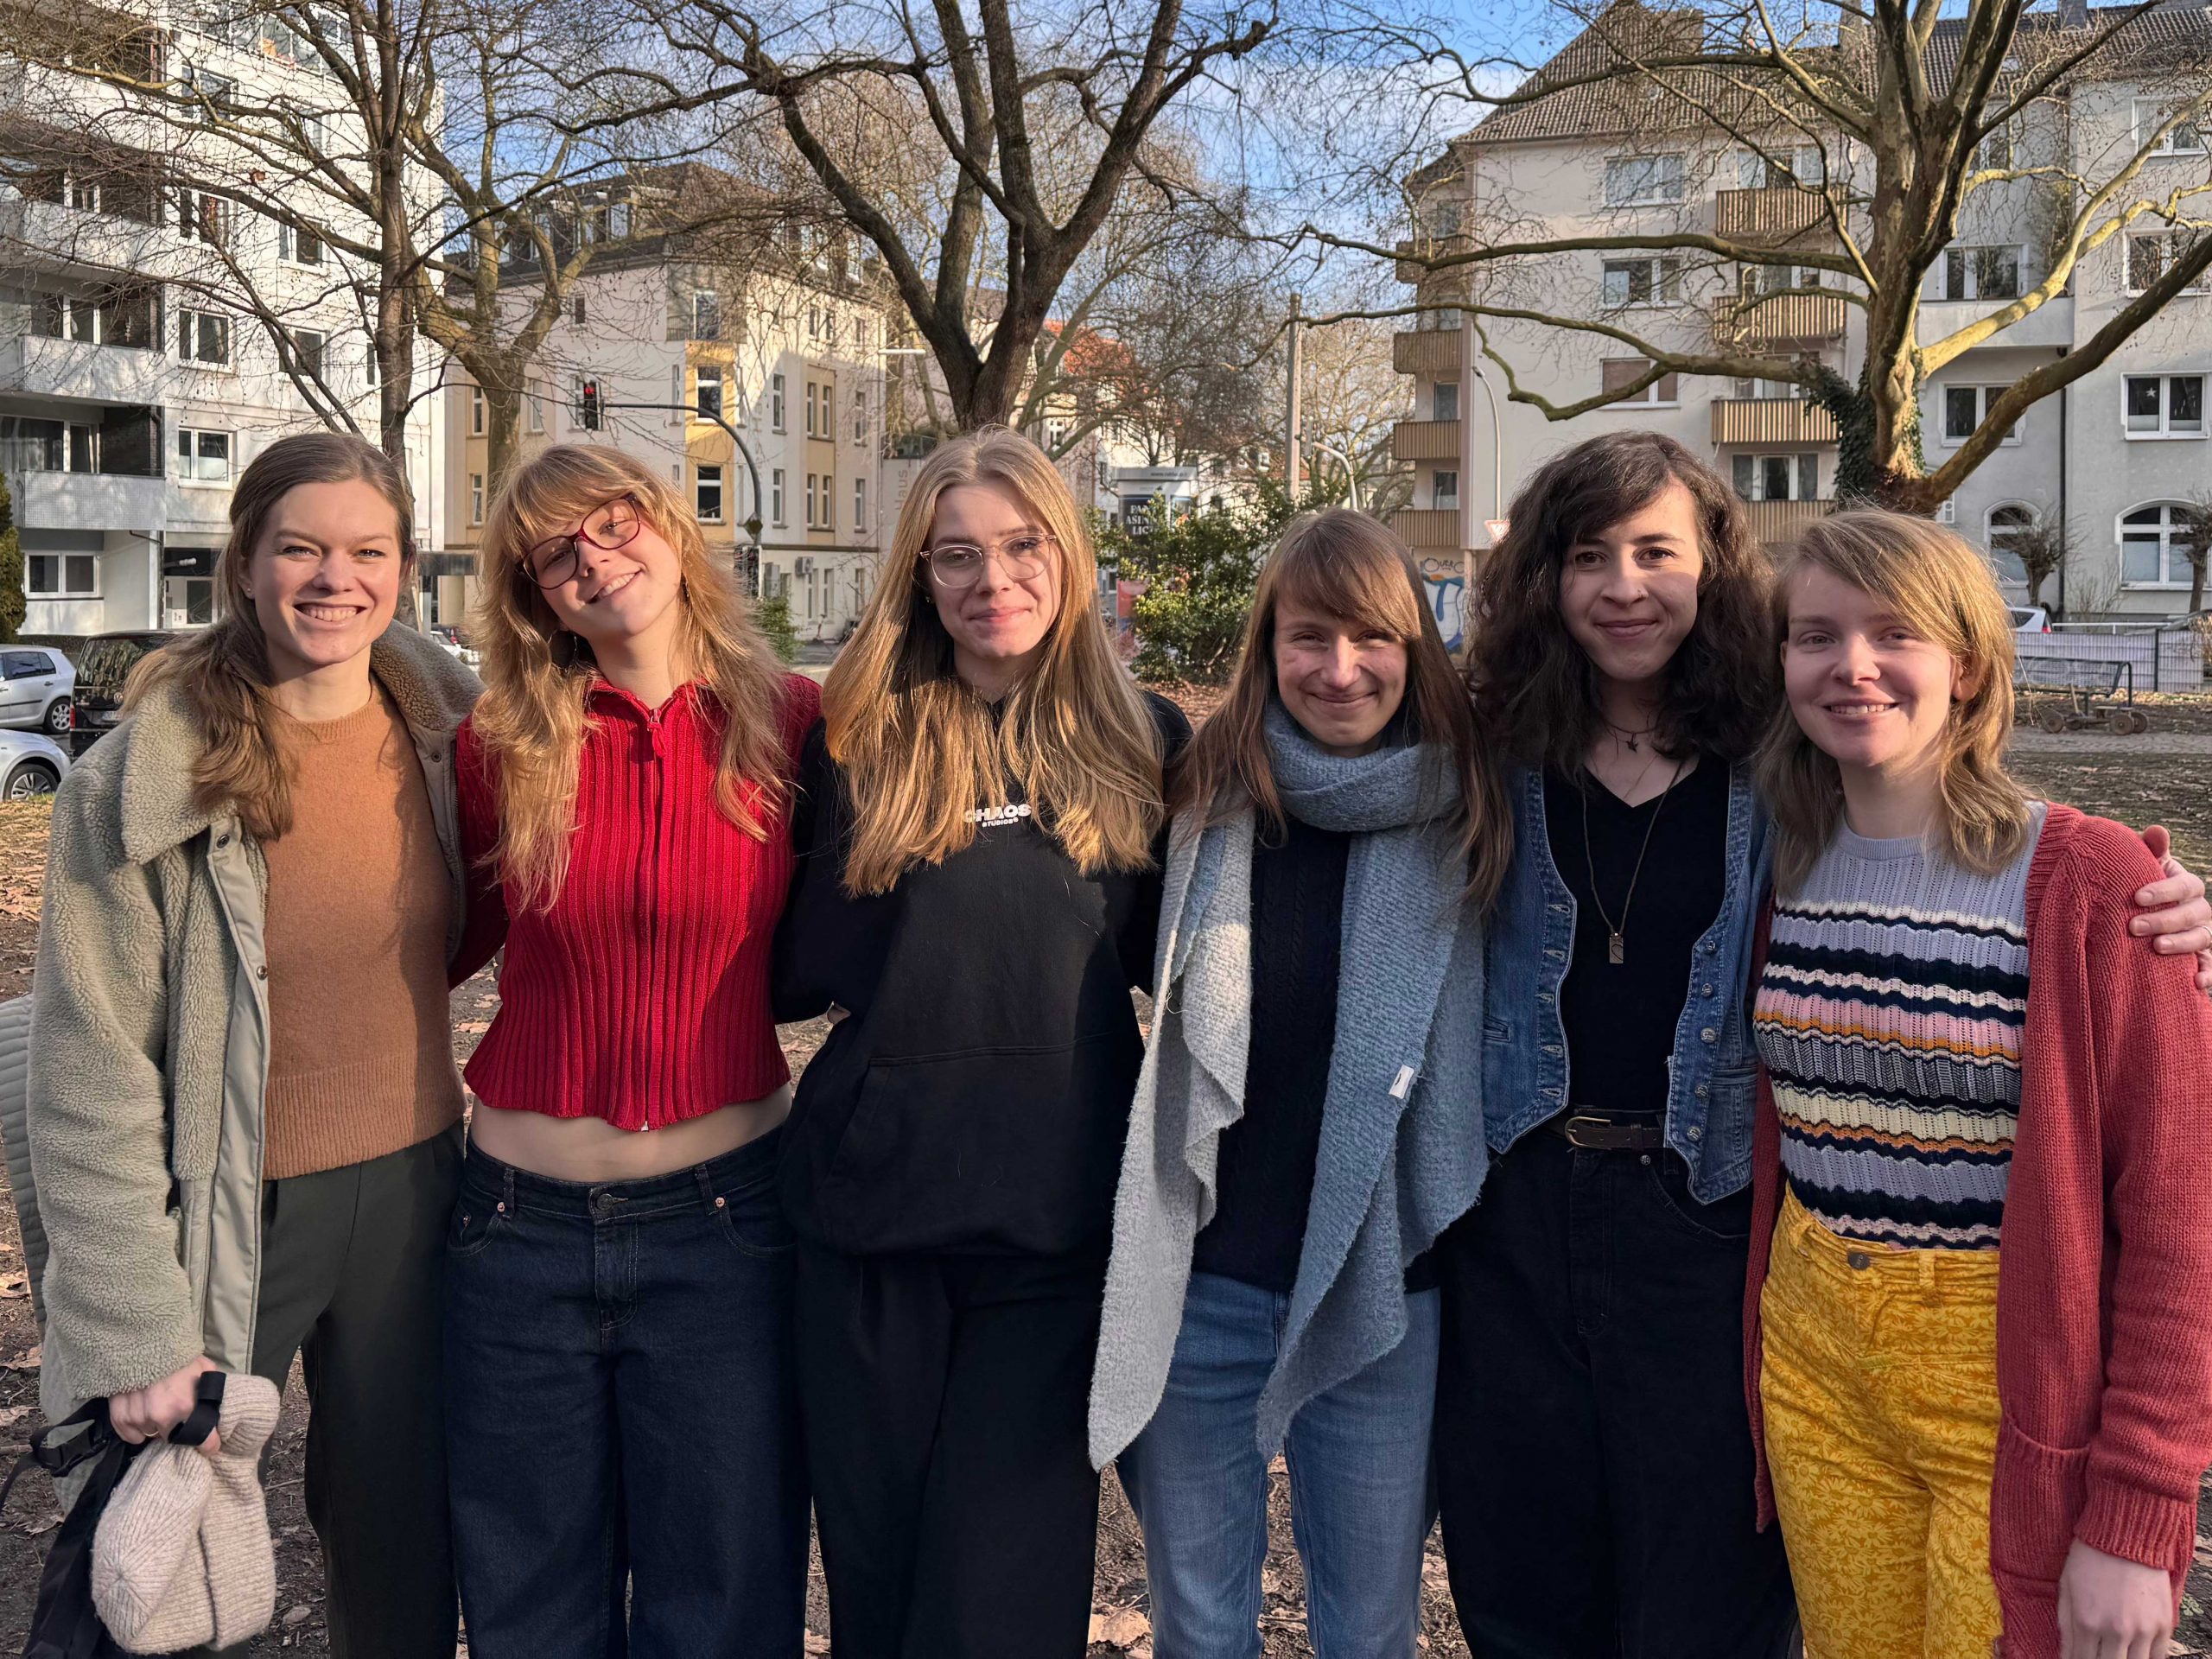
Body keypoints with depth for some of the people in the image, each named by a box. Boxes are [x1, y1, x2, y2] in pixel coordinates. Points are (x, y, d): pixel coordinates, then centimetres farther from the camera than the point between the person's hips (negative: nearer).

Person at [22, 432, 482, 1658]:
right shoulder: (140, 781, -15)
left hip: (409, 1190, 4)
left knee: (401, 1550, 17)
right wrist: (139, 1337, -15)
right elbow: (91, 1084, -14)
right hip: (230, 1211, -3)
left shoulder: (442, 724, -3)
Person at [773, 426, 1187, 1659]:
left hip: (1058, 1215, 0)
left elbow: (1168, 958, 8)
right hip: (874, 1195, 1)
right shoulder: (860, 738, 2)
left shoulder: (1142, 741, 4)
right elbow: (793, 970, 4)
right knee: (874, 1553, 14)